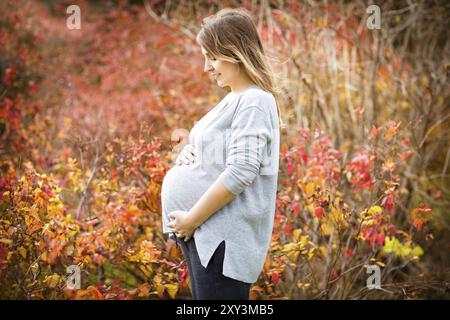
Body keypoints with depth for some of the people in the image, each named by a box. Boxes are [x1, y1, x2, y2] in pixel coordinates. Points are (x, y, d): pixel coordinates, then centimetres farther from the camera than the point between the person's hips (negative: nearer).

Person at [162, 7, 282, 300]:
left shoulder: (254, 102, -14)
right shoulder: (234, 100, 15)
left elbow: (240, 172, -22)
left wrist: (191, 219, -17)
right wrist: (188, 152, 3)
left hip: (223, 238, -10)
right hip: (207, 232, 10)